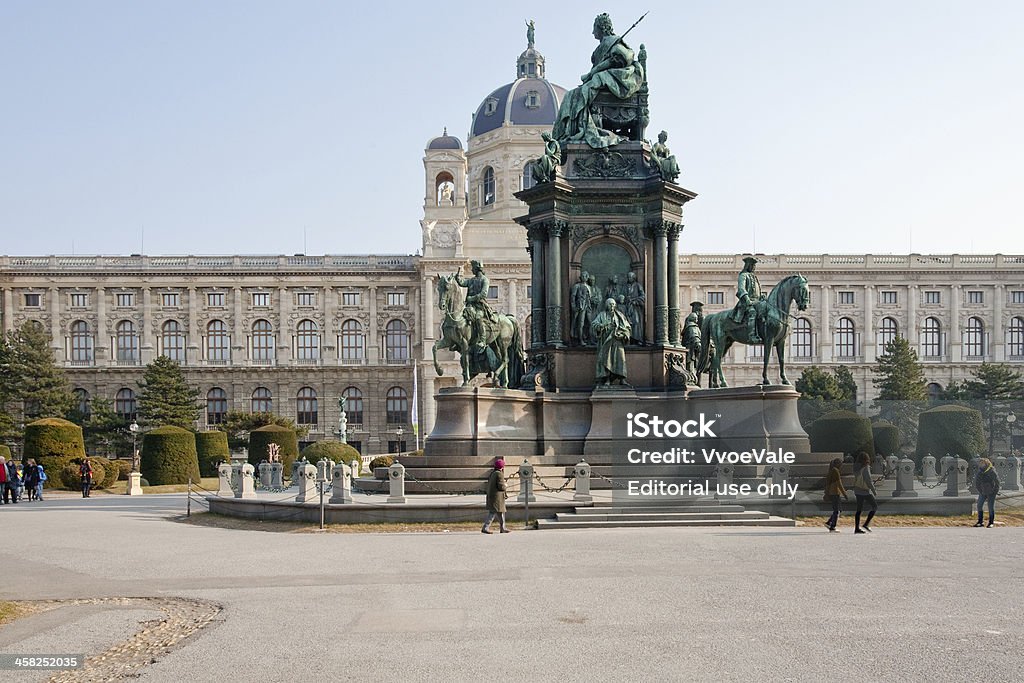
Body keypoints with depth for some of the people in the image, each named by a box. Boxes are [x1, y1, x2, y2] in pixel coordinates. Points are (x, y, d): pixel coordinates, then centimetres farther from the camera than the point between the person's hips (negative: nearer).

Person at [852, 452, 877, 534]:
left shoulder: (858, 468, 8)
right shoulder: (866, 468, -16)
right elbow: (868, 481, -18)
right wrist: (873, 490, -10)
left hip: (858, 491, 8)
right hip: (865, 491, -8)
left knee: (859, 509, 10)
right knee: (874, 507, 4)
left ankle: (857, 528, 8)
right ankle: (866, 525, -5)